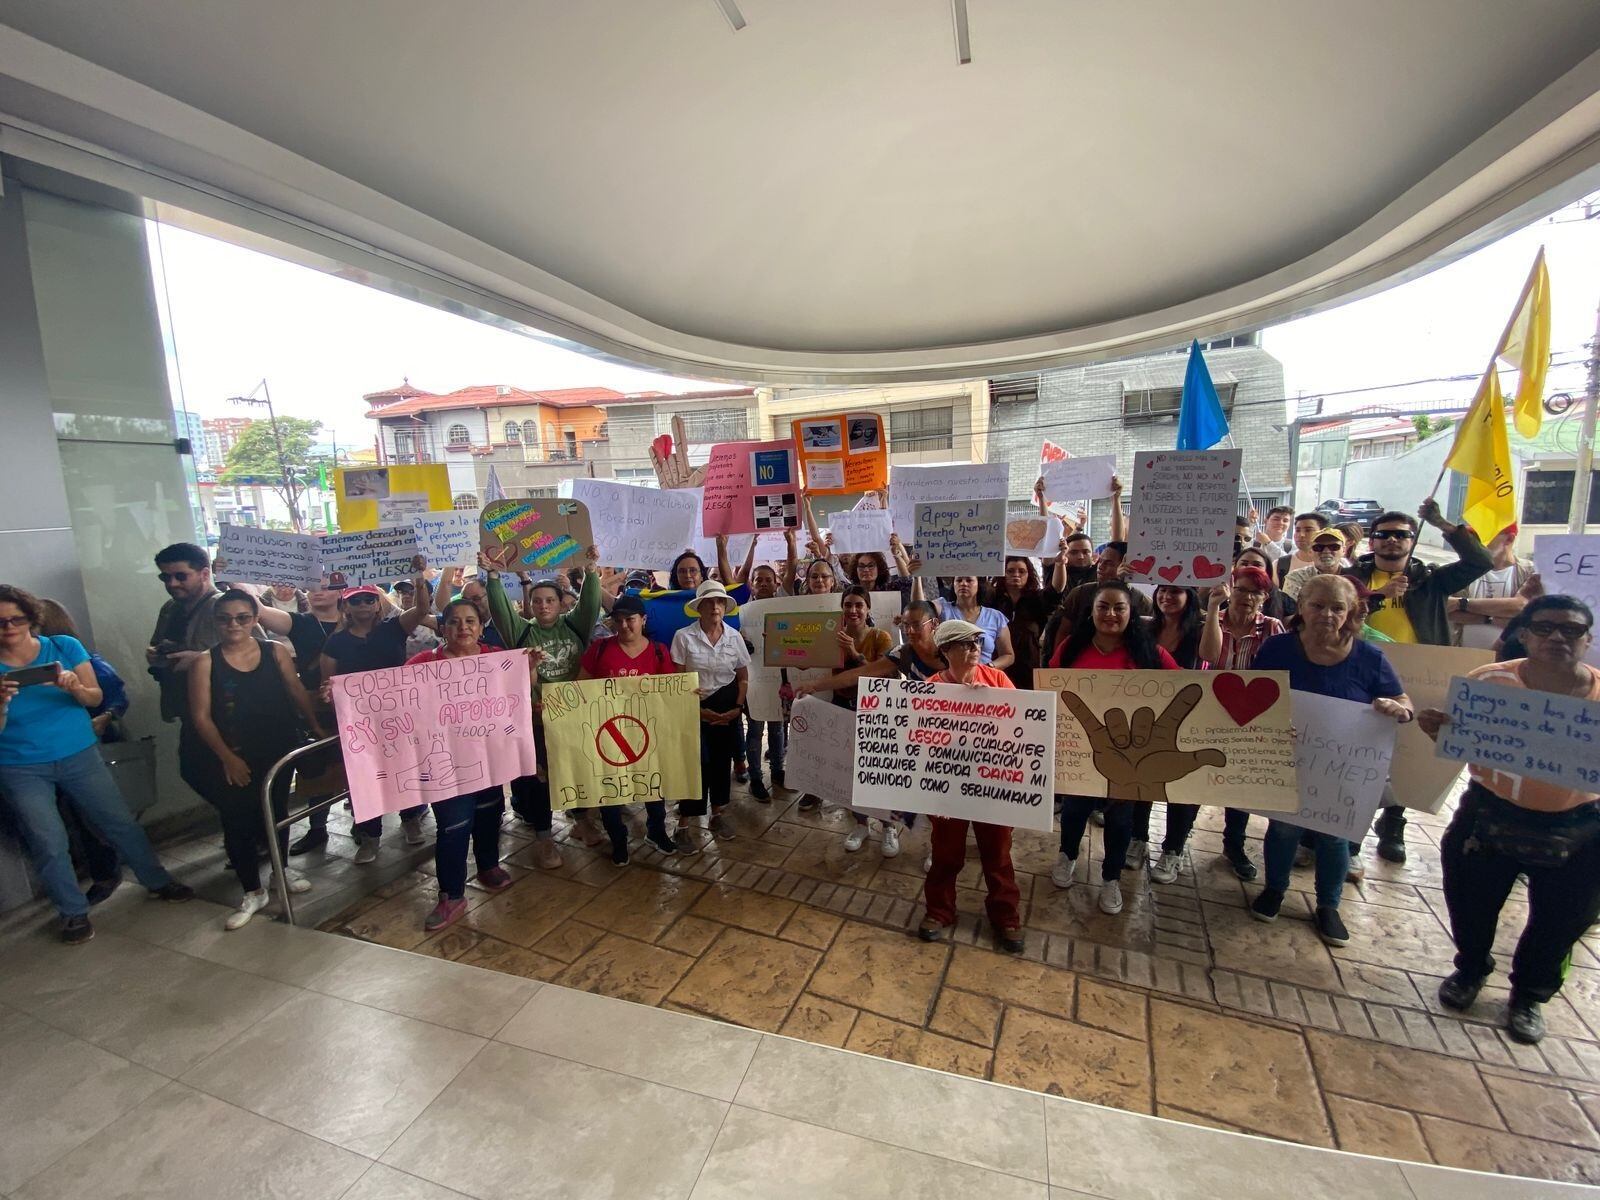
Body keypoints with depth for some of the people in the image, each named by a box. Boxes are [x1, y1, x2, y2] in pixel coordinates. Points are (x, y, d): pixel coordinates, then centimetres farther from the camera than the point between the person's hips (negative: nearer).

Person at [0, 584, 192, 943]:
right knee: (49, 844, -1)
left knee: (120, 822, 5)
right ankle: (73, 913, 18)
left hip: (79, 755, 1)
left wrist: (75, 688, -27)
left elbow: (95, 697, -6)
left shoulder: (64, 647, -4)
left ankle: (158, 881, 22)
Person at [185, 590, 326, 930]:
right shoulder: (206, 662, -8)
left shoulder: (275, 651, -4)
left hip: (277, 751, 2)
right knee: (238, 821, 4)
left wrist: (318, 729, 4)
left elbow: (297, 694, 3)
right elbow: (201, 717, -8)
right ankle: (252, 892, 21)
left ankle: (281, 870, 39)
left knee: (276, 811, 17)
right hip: (231, 757, -2)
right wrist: (227, 757, -12)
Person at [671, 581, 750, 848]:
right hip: (695, 707, -3)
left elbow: (743, 678, 7)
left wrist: (737, 708, -5)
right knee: (696, 762, -4)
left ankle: (718, 813, 30)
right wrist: (697, 710, -11)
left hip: (726, 706, 3)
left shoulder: (734, 637, 0)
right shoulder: (683, 636, -10)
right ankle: (683, 824, 9)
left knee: (722, 759, 11)